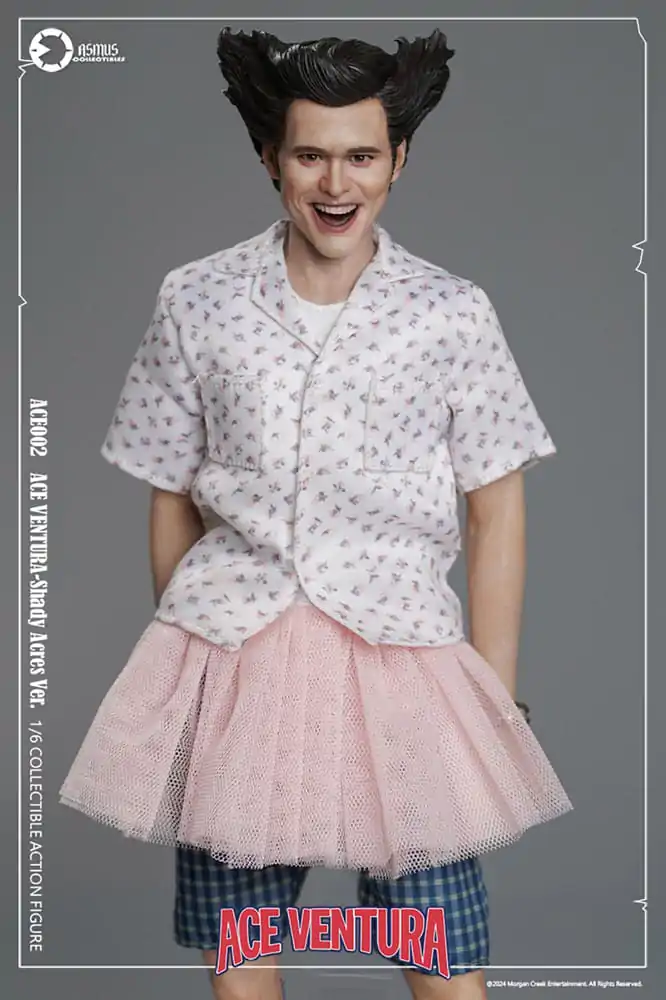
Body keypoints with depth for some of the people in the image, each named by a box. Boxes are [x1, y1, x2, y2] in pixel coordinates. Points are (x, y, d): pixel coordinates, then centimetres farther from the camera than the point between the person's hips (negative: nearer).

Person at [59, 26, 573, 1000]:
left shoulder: (453, 313, -2)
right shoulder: (196, 302, 1)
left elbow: (496, 512, 2)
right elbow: (172, 498, 9)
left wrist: (495, 704, 0)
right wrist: (186, 652, 12)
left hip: (402, 660, -1)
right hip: (231, 657, 2)